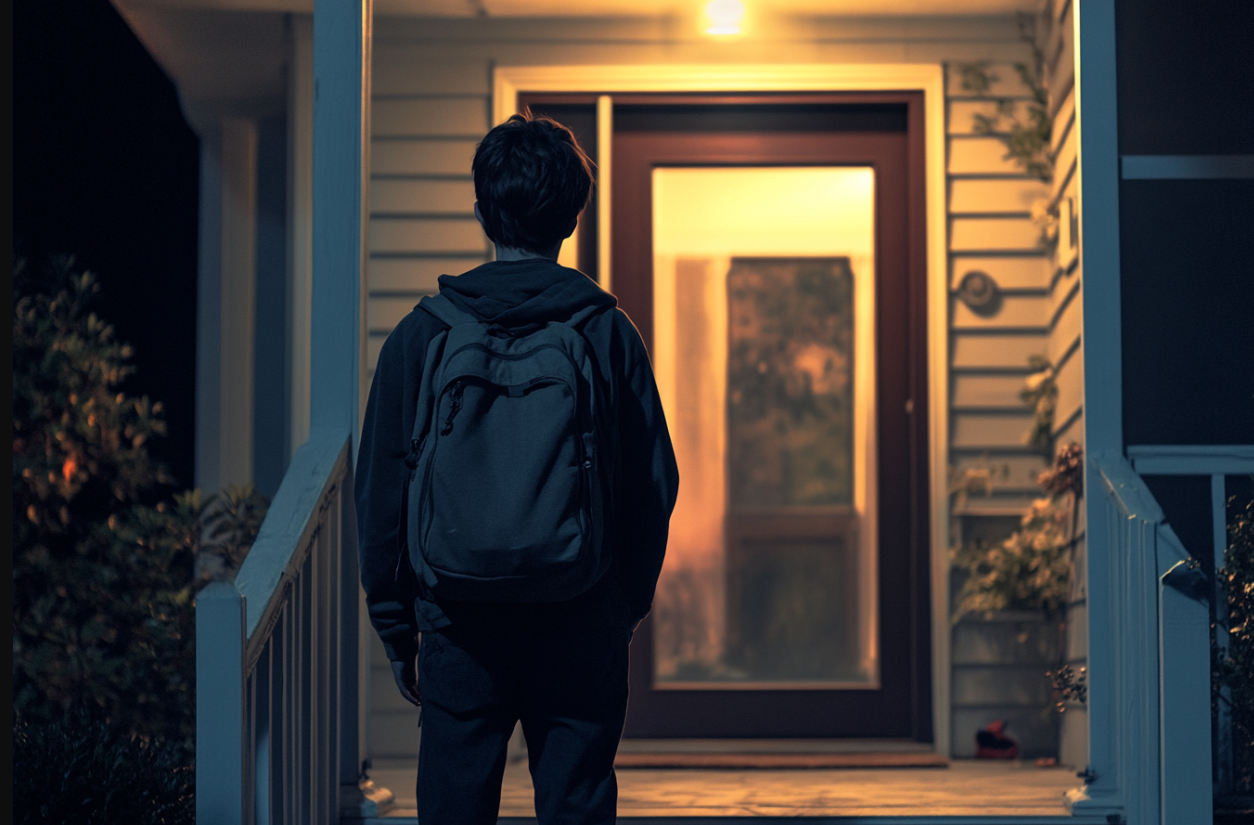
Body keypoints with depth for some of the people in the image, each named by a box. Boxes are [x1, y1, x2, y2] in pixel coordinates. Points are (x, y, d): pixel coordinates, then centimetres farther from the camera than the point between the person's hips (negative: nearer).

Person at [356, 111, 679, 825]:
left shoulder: (423, 334, -2)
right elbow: (655, 485, 0)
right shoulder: (608, 333, -2)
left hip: (460, 623, 0)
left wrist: (395, 622, 9)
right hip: (581, 622, 0)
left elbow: (380, 490, 1)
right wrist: (628, 604, 11)